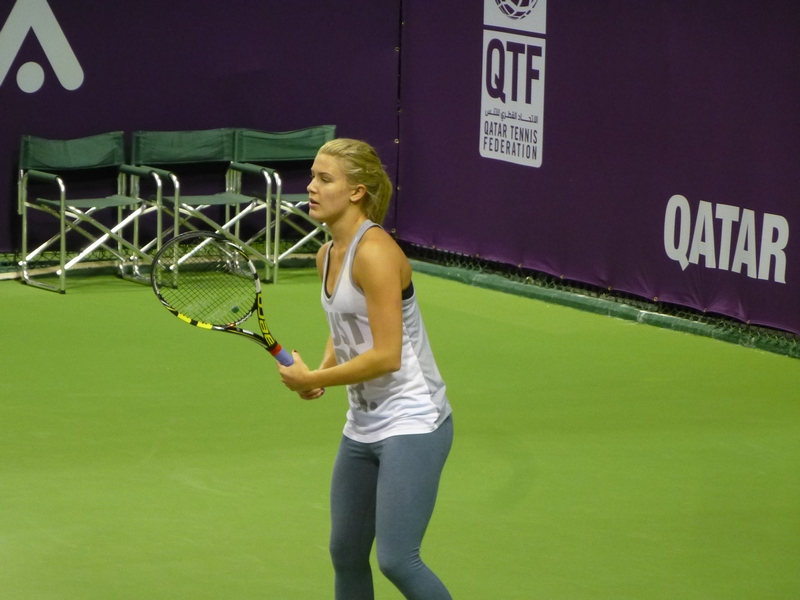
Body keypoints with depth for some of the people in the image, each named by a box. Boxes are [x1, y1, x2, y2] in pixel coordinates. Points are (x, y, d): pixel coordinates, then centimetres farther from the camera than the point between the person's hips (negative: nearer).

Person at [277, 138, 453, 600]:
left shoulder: (375, 253, -20)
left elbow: (387, 355, -23)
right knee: (346, 553, 13)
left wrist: (312, 379, -15)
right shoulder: (328, 255, 7)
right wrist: (320, 374, 3)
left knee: (397, 559, -15)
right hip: (363, 427, 9)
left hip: (412, 424, -9)